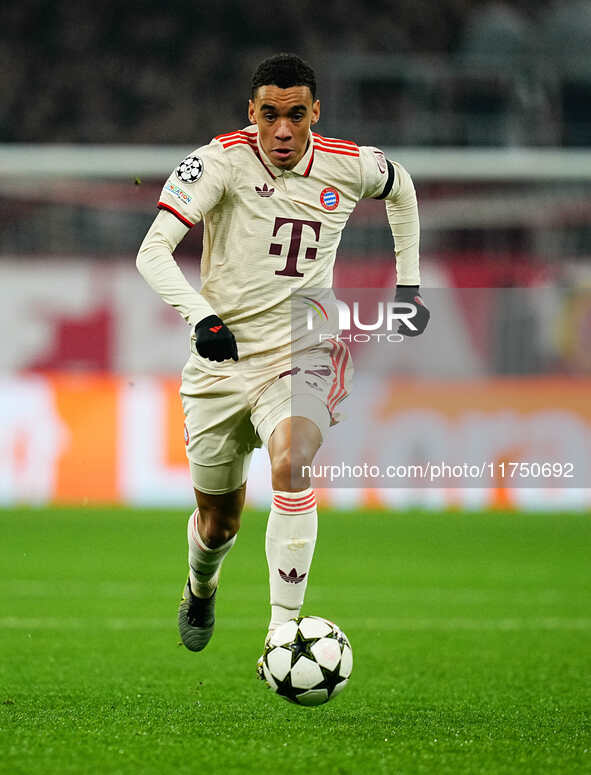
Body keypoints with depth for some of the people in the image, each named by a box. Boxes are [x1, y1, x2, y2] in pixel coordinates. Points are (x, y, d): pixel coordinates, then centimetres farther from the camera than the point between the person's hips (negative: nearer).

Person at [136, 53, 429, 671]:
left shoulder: (350, 167, -3)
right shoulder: (221, 161, -13)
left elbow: (401, 189, 23)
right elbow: (153, 252, -22)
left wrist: (408, 285, 20)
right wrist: (201, 317, -37)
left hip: (303, 358, 0)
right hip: (221, 361, 0)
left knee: (289, 464, -31)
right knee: (217, 522, 12)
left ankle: (284, 632, -31)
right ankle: (201, 587, 50)